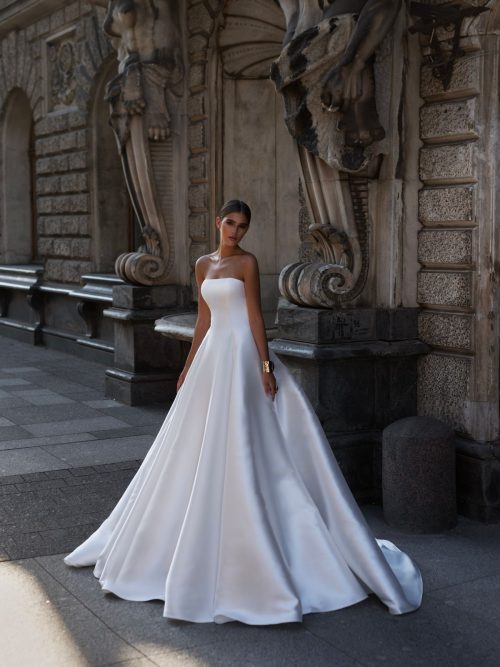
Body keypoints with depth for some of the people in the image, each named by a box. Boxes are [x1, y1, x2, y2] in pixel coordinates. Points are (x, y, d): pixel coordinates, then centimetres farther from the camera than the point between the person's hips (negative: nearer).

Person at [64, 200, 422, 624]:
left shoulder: (247, 262, -4)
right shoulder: (204, 265, 14)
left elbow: (255, 316, -9)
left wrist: (265, 365, -15)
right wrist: (189, 366, 17)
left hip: (241, 355, -7)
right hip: (212, 355, 7)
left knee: (235, 448, -6)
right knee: (202, 448, 12)